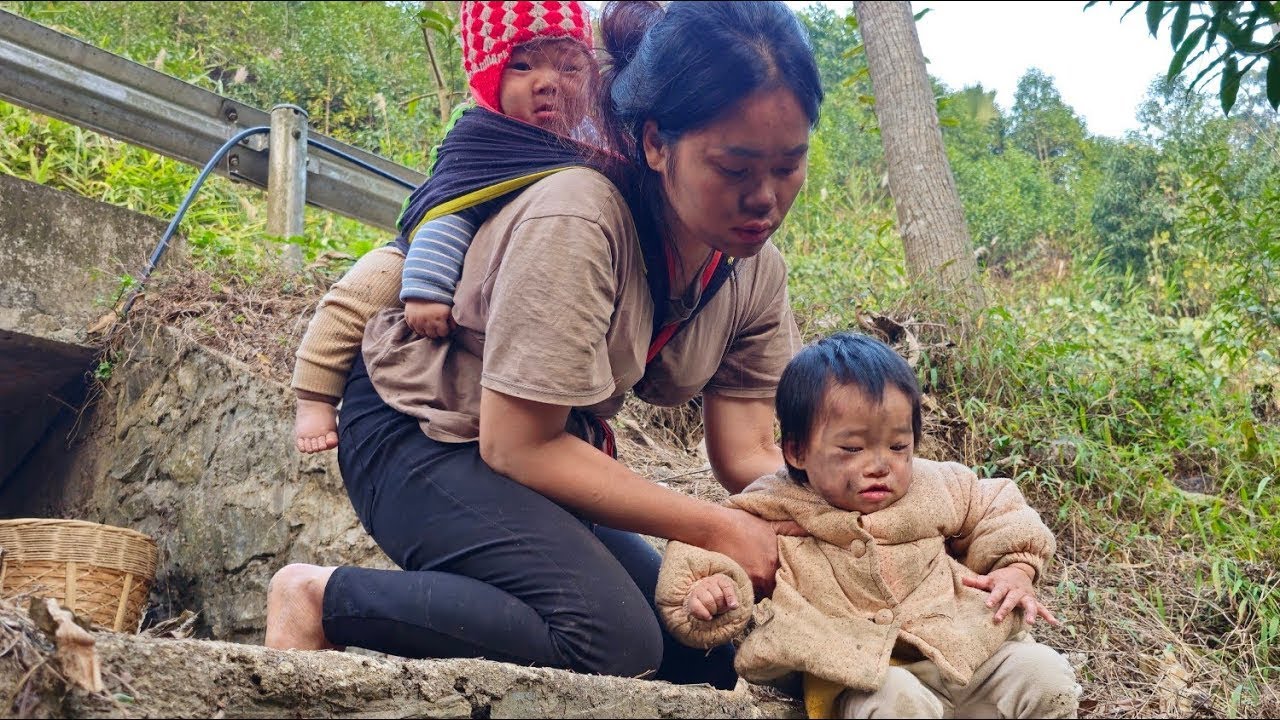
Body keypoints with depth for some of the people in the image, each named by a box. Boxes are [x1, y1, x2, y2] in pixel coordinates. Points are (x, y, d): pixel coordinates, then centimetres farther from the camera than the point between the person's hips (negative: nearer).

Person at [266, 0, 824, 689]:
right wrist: (716, 529, -26)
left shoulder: (755, 269, -6)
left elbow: (750, 453, -5)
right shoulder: (575, 224, -30)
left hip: (538, 452, 8)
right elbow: (517, 447, -27)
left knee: (705, 647, 2)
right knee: (614, 641, -27)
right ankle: (325, 596, -13)